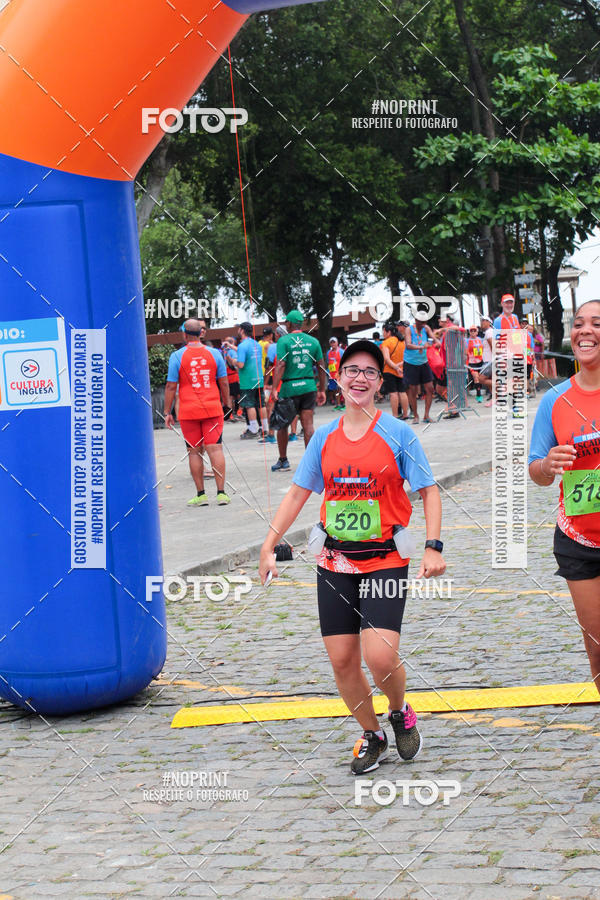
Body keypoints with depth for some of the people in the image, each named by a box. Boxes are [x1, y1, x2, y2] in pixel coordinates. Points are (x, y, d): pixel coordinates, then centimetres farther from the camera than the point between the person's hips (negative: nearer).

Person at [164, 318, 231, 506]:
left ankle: (201, 494, 6)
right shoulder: (214, 353, 3)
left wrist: (167, 412, 4)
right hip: (212, 409, 1)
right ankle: (221, 493, -5)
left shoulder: (177, 356, -4)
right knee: (215, 449, 0)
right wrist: (226, 403, 20)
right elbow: (223, 383, 7)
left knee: (194, 452, 5)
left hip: (188, 412, -1)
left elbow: (171, 386, -2)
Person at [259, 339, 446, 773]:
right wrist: (269, 547, 8)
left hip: (386, 560, -4)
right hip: (335, 562, 4)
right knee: (342, 661, 2)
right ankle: (372, 735, 25)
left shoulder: (397, 433, -4)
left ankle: (400, 712, 16)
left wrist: (433, 548, -12)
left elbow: (429, 491, -1)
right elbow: (298, 493, 13)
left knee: (380, 657, -16)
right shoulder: (325, 436, 6)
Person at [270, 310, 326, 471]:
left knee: (282, 424, 10)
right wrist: (322, 390, 16)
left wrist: (274, 388, -16)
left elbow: (280, 365, -15)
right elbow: (321, 367, 9)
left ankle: (283, 460, 17)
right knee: (308, 425, 3)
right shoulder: (313, 341, 7)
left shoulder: (284, 341, -6)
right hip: (309, 386, 3)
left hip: (289, 388, -3)